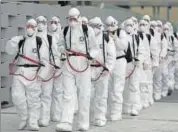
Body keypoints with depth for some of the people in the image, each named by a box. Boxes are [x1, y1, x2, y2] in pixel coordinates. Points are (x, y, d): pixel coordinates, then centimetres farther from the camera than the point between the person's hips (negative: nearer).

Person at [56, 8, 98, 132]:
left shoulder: (87, 30, -5)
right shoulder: (66, 30, 8)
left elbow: (95, 48, -1)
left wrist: (91, 55, -18)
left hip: (83, 65, -3)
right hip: (68, 65, 3)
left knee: (84, 95, 4)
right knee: (68, 94, -4)